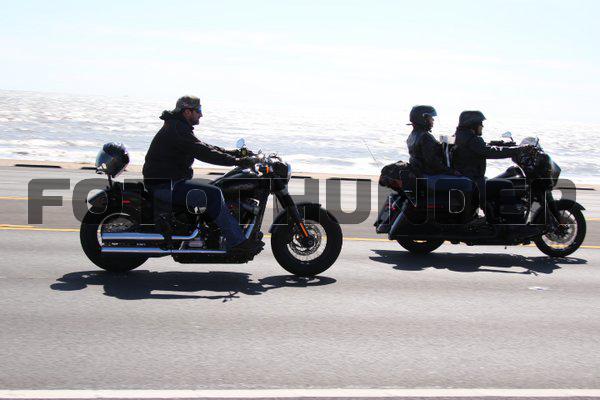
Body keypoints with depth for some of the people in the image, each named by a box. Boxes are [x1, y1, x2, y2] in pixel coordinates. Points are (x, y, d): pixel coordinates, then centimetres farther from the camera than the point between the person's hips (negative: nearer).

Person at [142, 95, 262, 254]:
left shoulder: (177, 126, 17)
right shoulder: (177, 129, -17)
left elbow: (203, 146, 21)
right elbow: (203, 152, -26)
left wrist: (231, 152, 12)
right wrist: (237, 161, -25)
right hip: (166, 185, -11)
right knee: (213, 194, -20)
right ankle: (237, 242, -21)